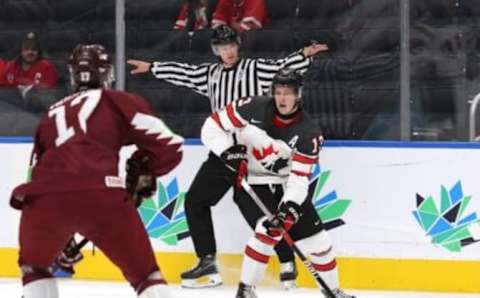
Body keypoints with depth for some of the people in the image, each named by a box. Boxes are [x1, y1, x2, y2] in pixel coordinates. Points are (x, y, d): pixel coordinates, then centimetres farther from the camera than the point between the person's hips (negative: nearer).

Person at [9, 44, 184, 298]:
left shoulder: (53, 114, 34)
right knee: (145, 274, 12)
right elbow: (169, 147, 11)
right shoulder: (119, 102, 20)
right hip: (100, 194, -3)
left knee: (34, 266, 31)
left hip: (43, 197, 3)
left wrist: (60, 243, 45)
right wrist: (143, 173, 32)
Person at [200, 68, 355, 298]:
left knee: (316, 237, 3)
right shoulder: (253, 108, -17)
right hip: (251, 183, -3)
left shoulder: (308, 133, -15)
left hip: (286, 186, 3)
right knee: (270, 230, -26)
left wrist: (289, 209, -32)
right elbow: (212, 127, -10)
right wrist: (228, 153, -25)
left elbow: (299, 179, -18)